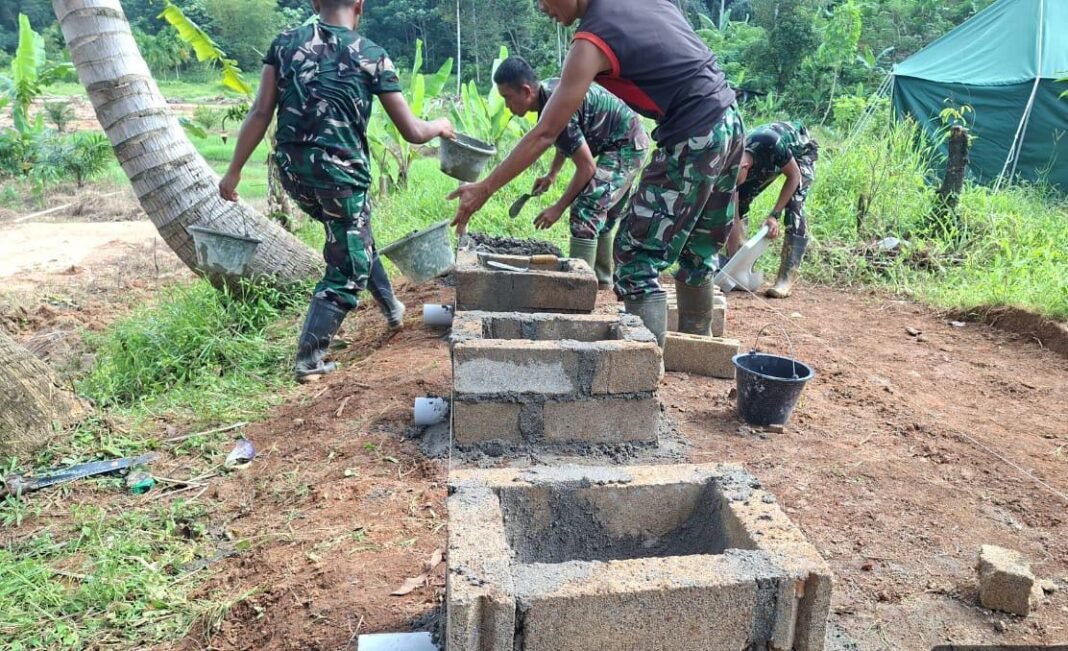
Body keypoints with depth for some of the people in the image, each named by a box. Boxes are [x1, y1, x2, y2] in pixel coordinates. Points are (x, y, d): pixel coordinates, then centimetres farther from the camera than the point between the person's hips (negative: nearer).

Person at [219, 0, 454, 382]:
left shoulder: (285, 44, 7)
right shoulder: (372, 56, -1)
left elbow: (260, 114, 1)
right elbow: (412, 132, -1)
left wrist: (235, 170, 7)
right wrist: (439, 127, 21)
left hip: (292, 168, 5)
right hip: (339, 172, -5)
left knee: (353, 236, 31)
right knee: (345, 272, 8)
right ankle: (308, 360, 6)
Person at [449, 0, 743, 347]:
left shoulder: (592, 41, -14)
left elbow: (545, 134, -14)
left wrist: (484, 189, -9)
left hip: (695, 139, -9)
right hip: (729, 123, 9)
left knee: (637, 258, -2)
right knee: (696, 252, 19)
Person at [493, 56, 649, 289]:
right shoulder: (549, 90, -1)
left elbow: (587, 167, -24)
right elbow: (569, 139, 17)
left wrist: (559, 207, -18)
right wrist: (551, 175, 17)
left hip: (626, 145, -10)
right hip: (627, 142, 10)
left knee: (586, 209, -15)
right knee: (602, 214, 17)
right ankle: (601, 278, 27)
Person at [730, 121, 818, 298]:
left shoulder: (770, 145, -43)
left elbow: (794, 176, -25)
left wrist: (774, 215, -30)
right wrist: (733, 257, -22)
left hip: (801, 151, -5)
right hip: (767, 161, 5)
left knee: (794, 208, -22)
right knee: (740, 200, -6)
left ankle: (787, 278, -21)